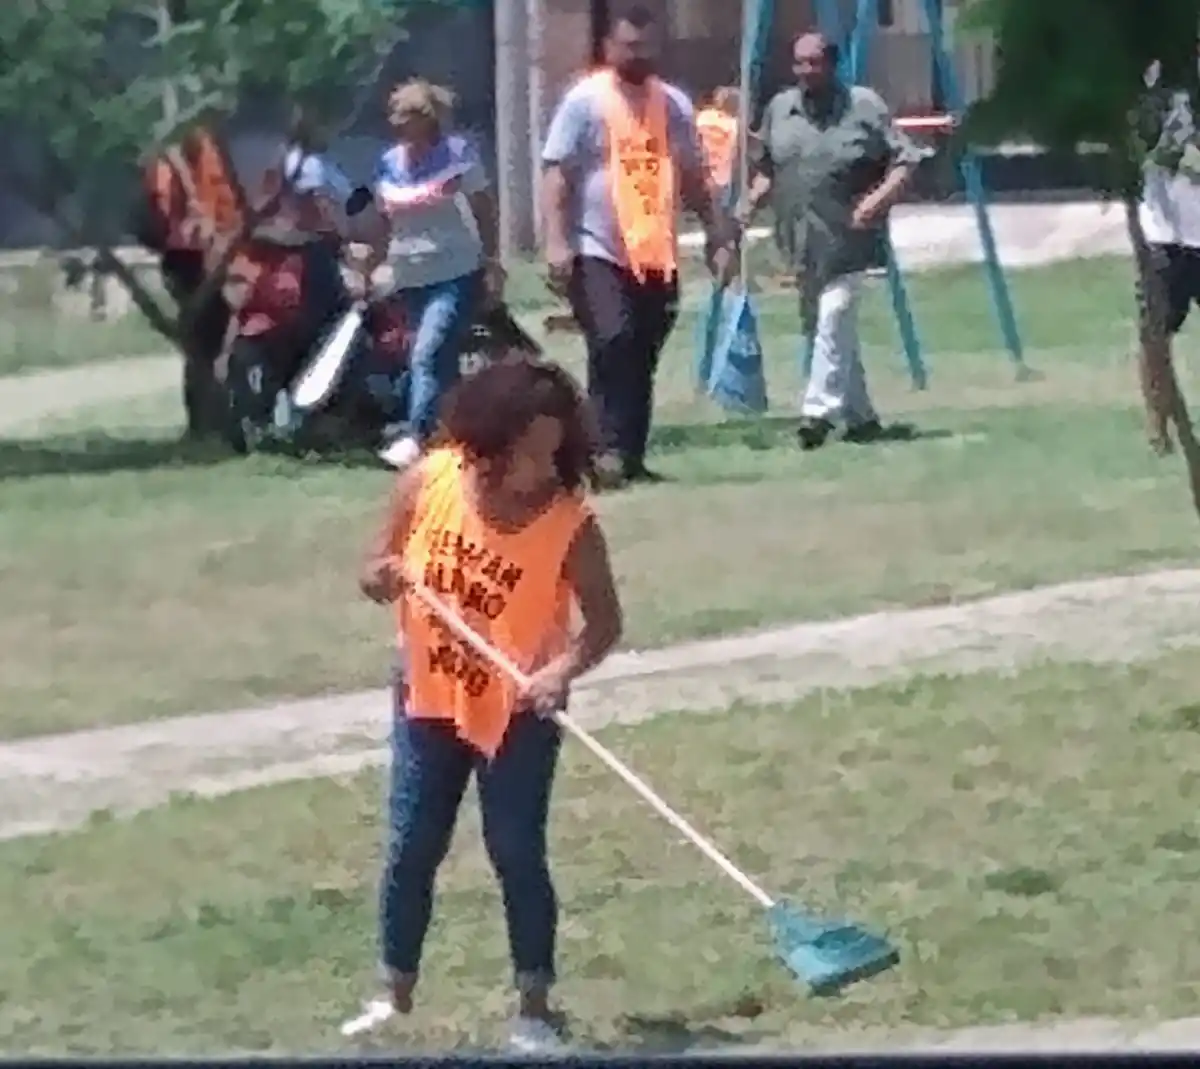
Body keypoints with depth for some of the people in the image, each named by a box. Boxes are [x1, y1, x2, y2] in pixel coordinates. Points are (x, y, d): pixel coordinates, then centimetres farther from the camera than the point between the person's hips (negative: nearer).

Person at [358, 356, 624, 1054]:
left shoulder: (570, 524, -19)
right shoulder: (430, 481, -11)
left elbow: (605, 621, -15)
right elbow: (377, 571, 2)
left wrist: (565, 669, -33)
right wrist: (384, 578, -21)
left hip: (518, 714, -3)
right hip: (430, 703, 3)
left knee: (518, 853, -1)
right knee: (412, 850, 8)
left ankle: (535, 1005, 11)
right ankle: (396, 995, 23)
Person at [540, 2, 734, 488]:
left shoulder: (674, 104, 11)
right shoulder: (584, 101, -4)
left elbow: (694, 177, 20)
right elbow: (556, 173, -8)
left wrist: (718, 236, 15)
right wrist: (556, 241, -18)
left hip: (657, 255, 5)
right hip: (598, 252, -5)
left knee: (642, 358, 7)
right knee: (611, 343, -20)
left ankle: (631, 456, 14)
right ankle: (609, 448, -17)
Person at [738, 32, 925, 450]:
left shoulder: (864, 105, -5)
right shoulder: (779, 108, 9)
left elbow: (905, 161, -4)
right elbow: (767, 168, 20)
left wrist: (879, 199, -18)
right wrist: (751, 203, 3)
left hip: (849, 239, -6)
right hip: (802, 242, 6)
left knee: (834, 318, -19)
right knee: (821, 328, 11)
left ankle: (820, 410, -22)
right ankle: (860, 416, 21)